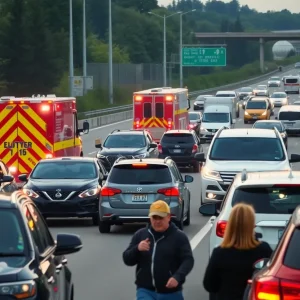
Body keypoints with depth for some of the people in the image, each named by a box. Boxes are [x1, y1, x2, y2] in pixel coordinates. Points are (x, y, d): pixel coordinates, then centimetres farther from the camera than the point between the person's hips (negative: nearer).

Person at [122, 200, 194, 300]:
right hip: (145, 291, 1)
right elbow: (127, 260, 6)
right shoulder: (140, 235, 6)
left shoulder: (179, 236, -2)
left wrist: (178, 277, -27)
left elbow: (188, 260, -9)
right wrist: (137, 249, -16)